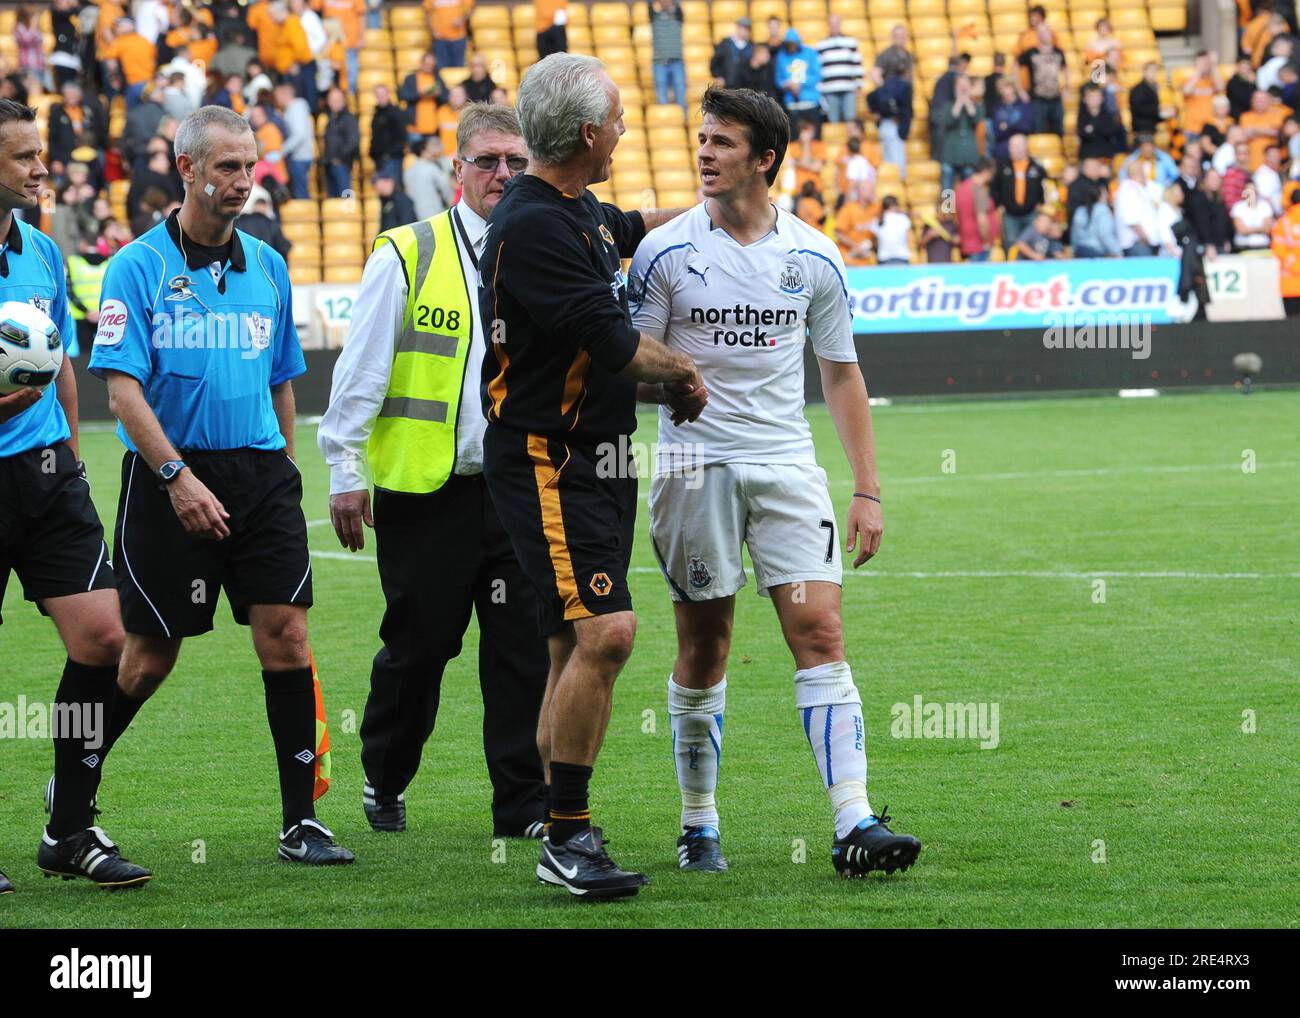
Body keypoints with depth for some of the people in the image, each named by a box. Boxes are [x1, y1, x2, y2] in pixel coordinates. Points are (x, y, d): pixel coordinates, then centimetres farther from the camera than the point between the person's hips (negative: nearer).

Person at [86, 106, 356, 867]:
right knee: (152, 654, 2)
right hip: (172, 476, -4)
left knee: (286, 633, -6)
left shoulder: (267, 267, 11)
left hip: (260, 472, 4)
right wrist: (177, 476, -20)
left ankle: (302, 823, -3)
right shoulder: (139, 267, -5)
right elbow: (123, 389, -11)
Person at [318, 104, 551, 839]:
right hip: (424, 493, -3)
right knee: (418, 647, 6)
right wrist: (346, 470, -5)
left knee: (526, 651, -3)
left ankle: (524, 805, 3)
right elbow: (361, 370, -1)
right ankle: (385, 780, 28)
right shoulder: (406, 255, -1)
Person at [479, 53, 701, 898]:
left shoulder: (579, 211, 12)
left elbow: (629, 227, 38)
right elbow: (614, 344, -19)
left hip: (600, 463, 10)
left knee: (580, 649, 8)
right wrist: (685, 371, -2)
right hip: (546, 463, -10)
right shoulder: (531, 227, -19)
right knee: (604, 632, -19)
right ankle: (567, 835, -13)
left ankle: (564, 840, 11)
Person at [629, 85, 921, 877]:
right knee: (704, 648, 3)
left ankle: (855, 825, -16)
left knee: (820, 632, -10)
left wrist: (868, 491, 7)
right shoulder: (666, 252, -1)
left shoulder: (814, 258, 5)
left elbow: (842, 375, 11)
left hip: (787, 465, 1)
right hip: (696, 467, -1)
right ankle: (699, 825, 16)